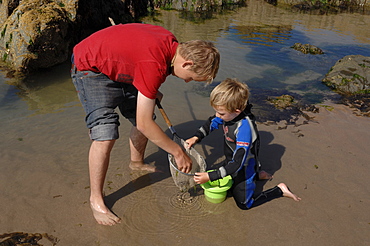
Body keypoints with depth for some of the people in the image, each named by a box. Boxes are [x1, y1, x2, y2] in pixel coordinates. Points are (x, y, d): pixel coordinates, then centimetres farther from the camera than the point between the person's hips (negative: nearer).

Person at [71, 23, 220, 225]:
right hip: (90, 67, -9)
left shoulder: (172, 44, -10)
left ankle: (136, 162, 38)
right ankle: (96, 199, -2)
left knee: (142, 119, 10)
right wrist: (178, 152, -23)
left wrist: (150, 91, 5)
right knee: (105, 136, -19)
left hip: (118, 67, 9)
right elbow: (145, 124, -32)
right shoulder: (155, 64, -37)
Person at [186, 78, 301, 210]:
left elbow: (237, 163, -36)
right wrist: (196, 137, -7)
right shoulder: (229, 114, -17)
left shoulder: (244, 127, -39)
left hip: (243, 168, -8)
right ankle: (256, 174, 32)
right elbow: (212, 122, 6)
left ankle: (279, 190, 20)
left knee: (244, 203, 9)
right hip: (231, 163, 8)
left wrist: (210, 176, -36)